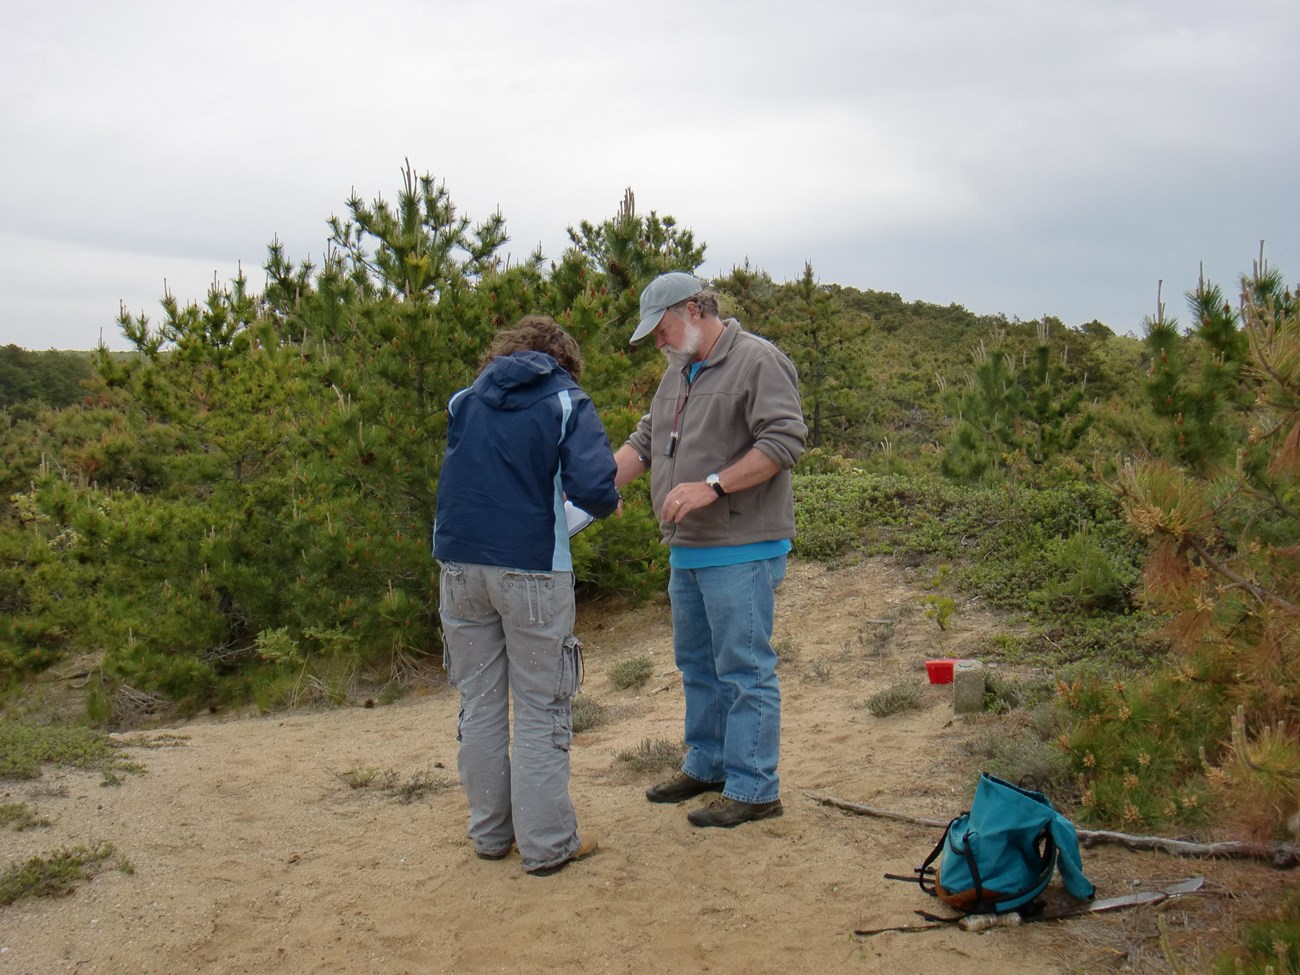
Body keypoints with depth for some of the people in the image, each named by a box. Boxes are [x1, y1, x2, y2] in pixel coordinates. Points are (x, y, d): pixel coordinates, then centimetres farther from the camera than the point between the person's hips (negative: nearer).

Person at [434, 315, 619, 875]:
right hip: (530, 567, -4)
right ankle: (547, 844, 10)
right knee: (540, 709, 5)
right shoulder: (566, 401, -1)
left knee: (479, 703, 15)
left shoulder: (465, 400, 14)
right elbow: (592, 486, -14)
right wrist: (607, 506, 7)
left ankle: (490, 833, 24)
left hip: (458, 563, 5)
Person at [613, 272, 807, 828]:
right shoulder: (678, 373, 18)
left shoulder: (758, 361, -11)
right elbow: (644, 442, 21)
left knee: (744, 669, -3)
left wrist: (712, 485, -23)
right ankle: (706, 766, 32)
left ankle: (754, 789, 7)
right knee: (696, 663, 18)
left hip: (742, 552, -9)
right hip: (687, 550, 9)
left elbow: (786, 440, -20)